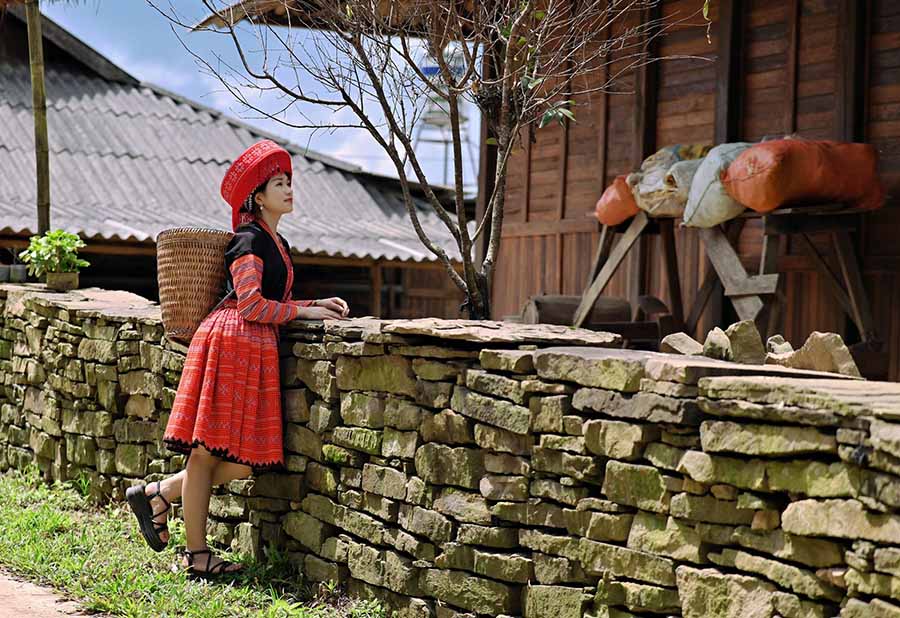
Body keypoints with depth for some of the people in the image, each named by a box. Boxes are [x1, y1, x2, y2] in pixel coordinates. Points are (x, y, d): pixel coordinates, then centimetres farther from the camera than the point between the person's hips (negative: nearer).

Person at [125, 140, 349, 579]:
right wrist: (306, 311, -6)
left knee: (245, 462, 4)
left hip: (258, 349, 9)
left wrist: (318, 304, 12)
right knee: (207, 452, -3)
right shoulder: (250, 239, -6)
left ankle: (160, 494, 16)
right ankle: (196, 555, 2)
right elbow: (250, 304, -15)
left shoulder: (277, 243, 23)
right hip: (232, 341, -9)